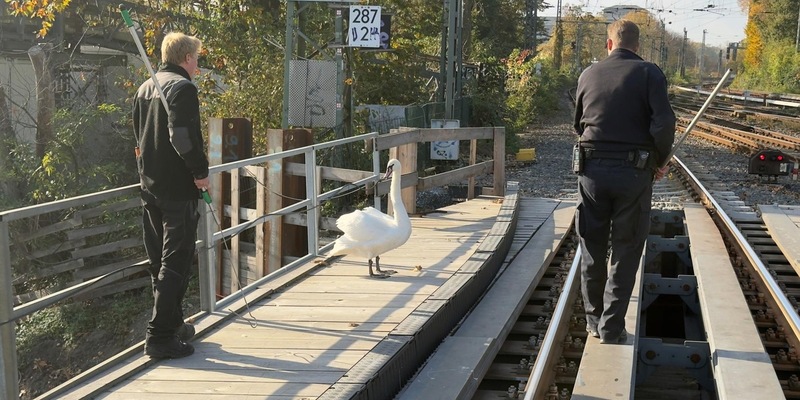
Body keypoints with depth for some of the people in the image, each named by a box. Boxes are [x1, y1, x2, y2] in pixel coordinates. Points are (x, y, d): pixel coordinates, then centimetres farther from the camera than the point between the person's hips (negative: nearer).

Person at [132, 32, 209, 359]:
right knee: (176, 263, -5)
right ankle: (160, 337, -6)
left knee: (159, 261, 16)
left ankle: (172, 324, 27)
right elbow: (183, 135, -24)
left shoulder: (145, 89, 14)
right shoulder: (183, 88, -13)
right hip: (178, 188, -9)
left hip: (150, 185, 9)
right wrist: (200, 172, -13)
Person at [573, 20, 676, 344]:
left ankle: (594, 320, 23)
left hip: (592, 169, 3)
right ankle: (612, 327, 7)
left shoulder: (589, 75, 7)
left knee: (592, 249, 14)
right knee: (625, 252, 6)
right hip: (634, 171, -2)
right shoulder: (649, 73, -4)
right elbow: (664, 123, -14)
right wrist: (660, 161, 1)